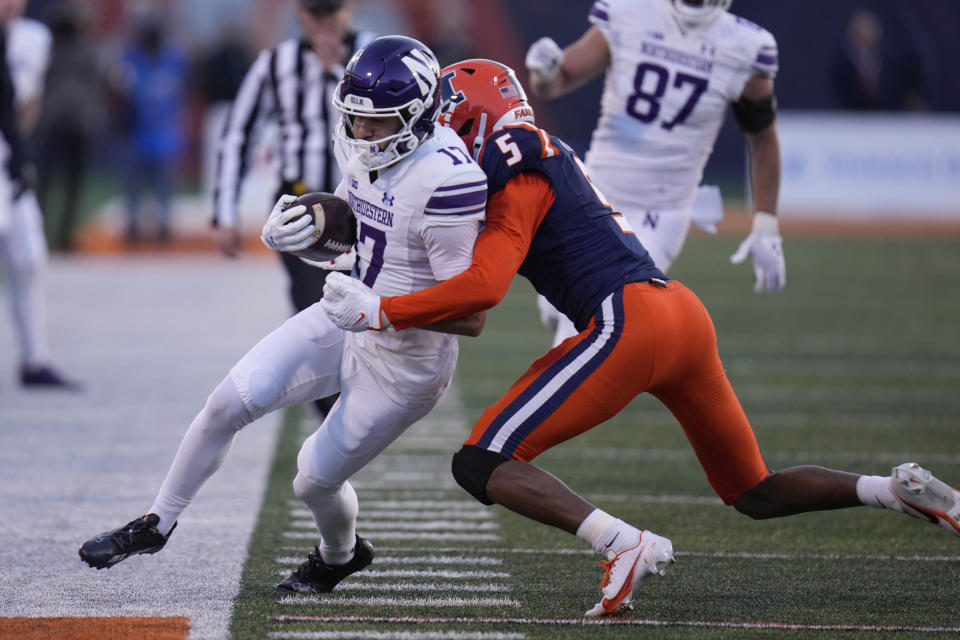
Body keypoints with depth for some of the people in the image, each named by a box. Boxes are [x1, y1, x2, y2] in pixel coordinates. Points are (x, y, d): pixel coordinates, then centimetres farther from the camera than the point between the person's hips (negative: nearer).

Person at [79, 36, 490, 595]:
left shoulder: (446, 181, -31)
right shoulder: (367, 152, -5)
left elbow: (474, 316, -27)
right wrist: (295, 231, -10)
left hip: (404, 364, -7)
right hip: (345, 322, 7)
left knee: (315, 480, 6)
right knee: (229, 403, -3)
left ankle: (342, 555, 41)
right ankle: (157, 525, 17)